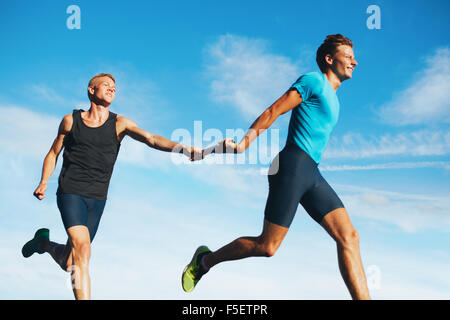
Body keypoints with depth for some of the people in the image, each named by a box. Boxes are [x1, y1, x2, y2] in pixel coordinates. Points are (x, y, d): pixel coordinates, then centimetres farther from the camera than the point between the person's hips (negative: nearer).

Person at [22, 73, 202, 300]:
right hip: (70, 191, -2)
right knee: (82, 247, -22)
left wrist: (183, 149, -31)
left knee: (69, 262, 7)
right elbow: (53, 153, 17)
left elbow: (151, 139, -15)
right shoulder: (70, 121, 5)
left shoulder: (119, 124, 1)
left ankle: (43, 242, 39)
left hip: (97, 198, 2)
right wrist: (44, 182, 2)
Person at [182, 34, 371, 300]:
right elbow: (273, 111, -7)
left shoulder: (332, 98, 27)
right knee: (267, 246, -7)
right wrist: (244, 143, -15)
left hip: (312, 174, 9)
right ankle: (205, 260, 15)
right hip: (293, 166, -9)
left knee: (349, 237, -8)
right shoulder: (313, 81, 0)